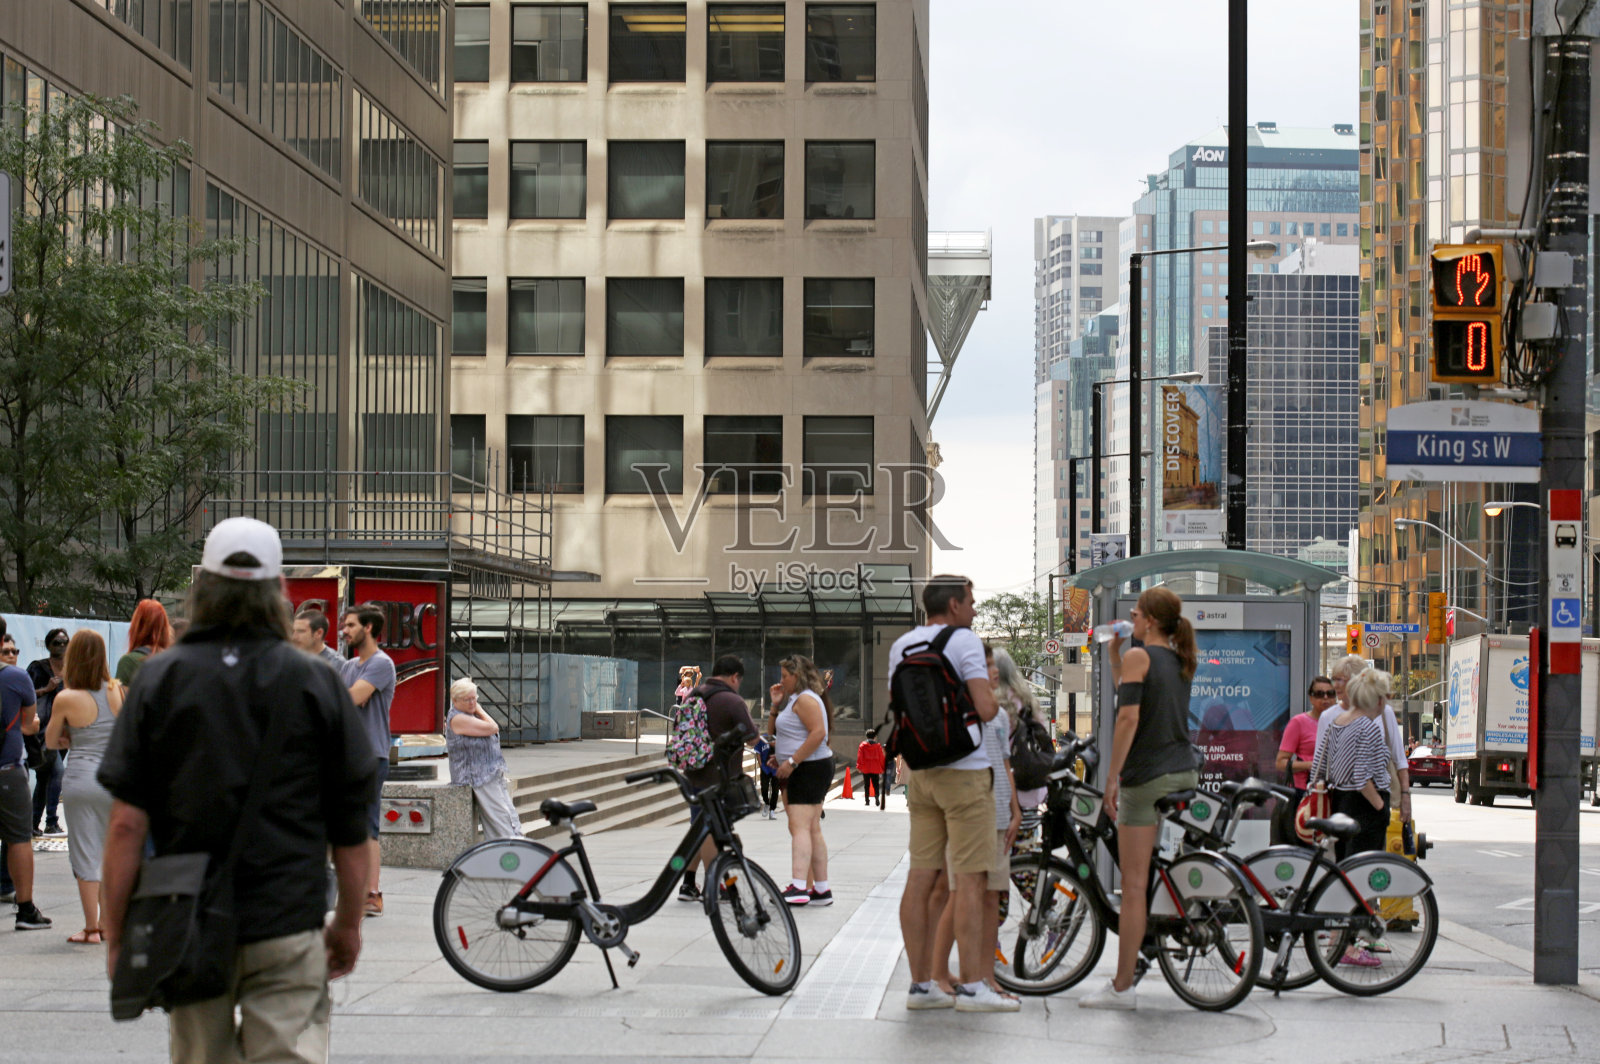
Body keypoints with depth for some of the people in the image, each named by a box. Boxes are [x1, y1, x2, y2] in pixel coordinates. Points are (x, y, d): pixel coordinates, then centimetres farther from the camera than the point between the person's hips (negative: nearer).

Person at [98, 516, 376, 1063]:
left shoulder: (159, 680, -1)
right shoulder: (318, 685, -1)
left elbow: (127, 822, -6)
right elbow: (351, 827, 2)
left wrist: (115, 934, 1)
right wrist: (349, 923, 15)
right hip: (288, 928, -1)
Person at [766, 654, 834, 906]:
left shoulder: (805, 699, -12)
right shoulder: (794, 699, 21)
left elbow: (818, 733, -24)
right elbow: (773, 731, 27)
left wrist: (791, 761, -23)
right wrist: (776, 705, 12)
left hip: (809, 769, -11)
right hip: (804, 771, 11)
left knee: (800, 828, -17)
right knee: (812, 831, 11)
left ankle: (798, 888, -26)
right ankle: (821, 889, 13)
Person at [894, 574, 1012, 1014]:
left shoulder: (901, 646, 13)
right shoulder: (965, 641, -9)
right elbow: (986, 709, -16)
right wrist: (991, 692, 5)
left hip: (919, 773, 7)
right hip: (963, 771, -7)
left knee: (921, 878, 6)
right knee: (970, 879, -5)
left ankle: (921, 985, 8)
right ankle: (972, 986, -5)